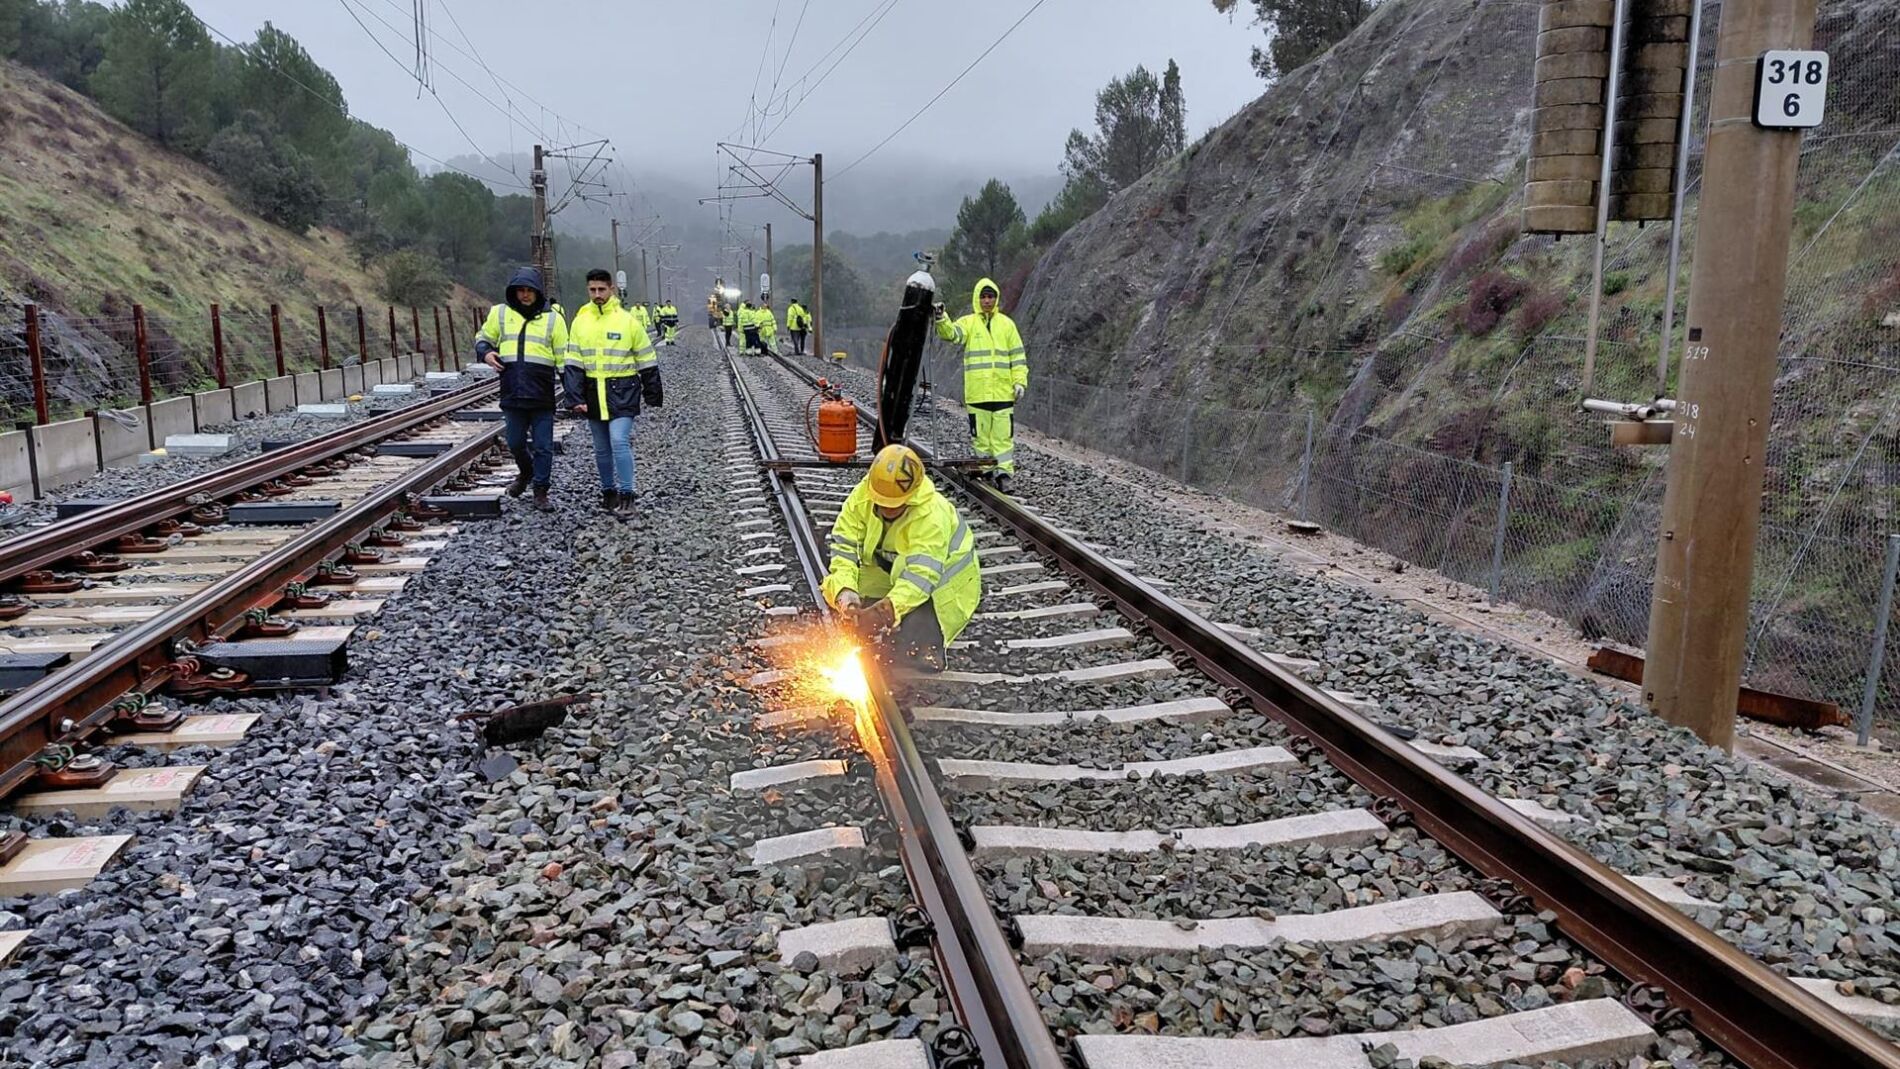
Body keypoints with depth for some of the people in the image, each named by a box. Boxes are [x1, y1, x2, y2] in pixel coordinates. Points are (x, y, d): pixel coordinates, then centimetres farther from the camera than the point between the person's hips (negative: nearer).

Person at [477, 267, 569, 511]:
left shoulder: (552, 317, 3)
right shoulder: (500, 313, 7)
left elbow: (563, 357, 6)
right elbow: (483, 338, 20)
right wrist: (486, 353, -3)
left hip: (542, 395, -2)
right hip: (512, 393, 2)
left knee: (543, 446, 1)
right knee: (515, 442, 12)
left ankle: (541, 493, 11)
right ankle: (526, 472, 41)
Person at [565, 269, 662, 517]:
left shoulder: (628, 320, -4)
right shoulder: (580, 321, 4)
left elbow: (647, 361, 2)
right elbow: (573, 364, 3)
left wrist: (652, 395, 3)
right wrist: (575, 399, -6)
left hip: (622, 391, -4)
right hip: (593, 392, 4)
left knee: (619, 441, -16)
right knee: (601, 448, 12)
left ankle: (626, 496, -9)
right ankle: (608, 492, 27)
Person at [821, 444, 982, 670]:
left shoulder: (932, 516, -35)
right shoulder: (861, 497, -20)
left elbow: (921, 576, -42)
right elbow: (843, 548, -19)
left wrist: (883, 612, -53)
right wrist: (844, 590, -38)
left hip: (940, 583, -6)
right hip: (888, 574, 6)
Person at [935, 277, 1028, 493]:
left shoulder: (1007, 324, 10)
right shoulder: (968, 323, 6)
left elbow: (1018, 356, 11)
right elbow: (951, 334, -15)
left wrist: (1020, 381, 2)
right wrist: (941, 320, -35)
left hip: (1003, 391, 0)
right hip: (977, 392, 0)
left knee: (1003, 434, -2)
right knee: (980, 434, 4)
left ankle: (1004, 473, -1)